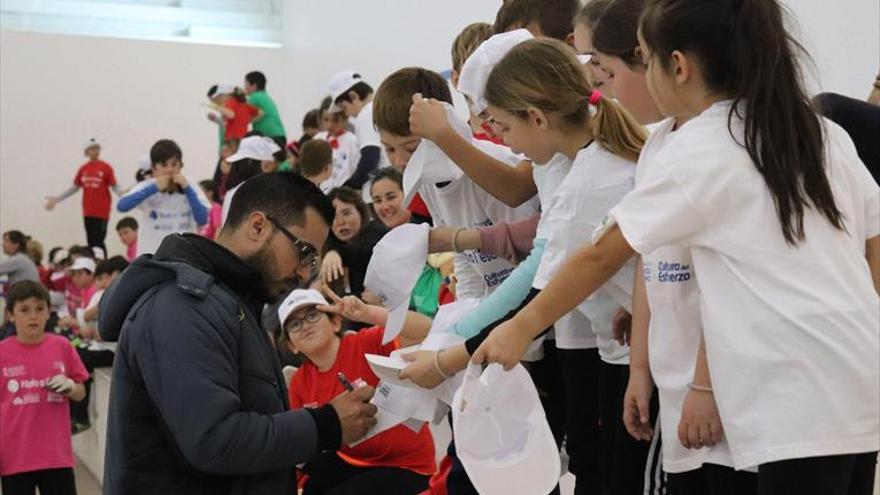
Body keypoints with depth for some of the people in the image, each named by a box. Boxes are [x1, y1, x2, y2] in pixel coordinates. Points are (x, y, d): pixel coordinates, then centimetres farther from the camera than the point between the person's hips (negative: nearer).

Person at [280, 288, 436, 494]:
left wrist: (367, 313, -41)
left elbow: (427, 331, -33)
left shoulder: (368, 344, -19)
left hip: (405, 466, -6)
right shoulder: (299, 383, -1)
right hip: (349, 462, 6)